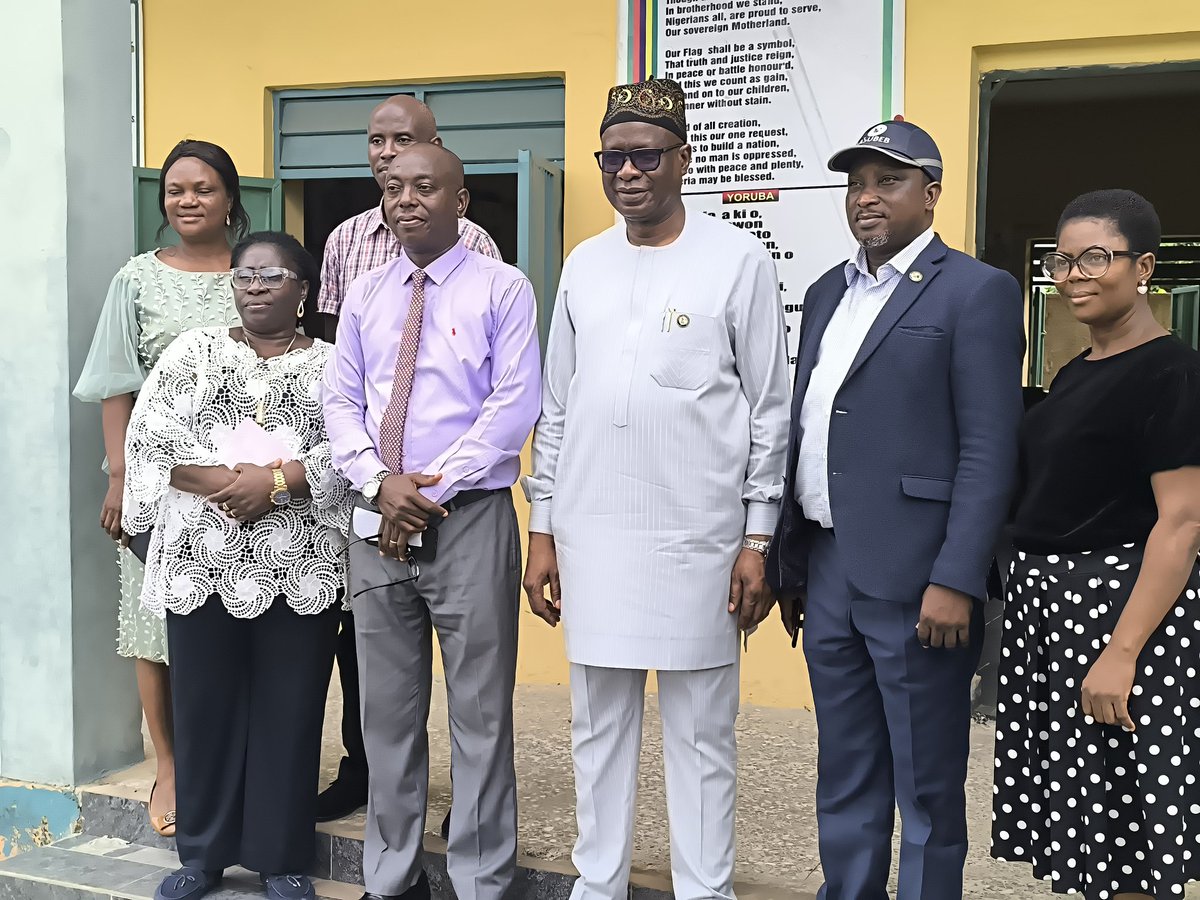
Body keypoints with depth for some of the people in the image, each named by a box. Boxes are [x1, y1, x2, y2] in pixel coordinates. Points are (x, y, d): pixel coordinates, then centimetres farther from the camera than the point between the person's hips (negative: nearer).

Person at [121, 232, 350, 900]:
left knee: (290, 707, 3)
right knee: (205, 702, 6)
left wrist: (277, 481, -17)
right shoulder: (193, 352, 10)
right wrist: (218, 483, -13)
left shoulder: (331, 362, 7)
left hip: (300, 563, -1)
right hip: (203, 559, 1)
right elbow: (149, 437, 1)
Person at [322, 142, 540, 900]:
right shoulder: (364, 296, 13)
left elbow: (515, 406, -9)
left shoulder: (502, 289, -2)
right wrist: (379, 484, -8)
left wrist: (432, 489, -13)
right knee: (388, 710, 12)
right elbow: (341, 402, 9)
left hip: (470, 518, -4)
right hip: (377, 522, 5)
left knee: (480, 714, 1)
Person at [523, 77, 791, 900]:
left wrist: (760, 538, -6)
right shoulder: (585, 264, 10)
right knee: (600, 725, 12)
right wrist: (543, 531, 10)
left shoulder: (738, 260, -2)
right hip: (592, 532, 4)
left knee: (700, 732, 5)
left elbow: (771, 409, -2)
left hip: (697, 535, -4)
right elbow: (557, 407, 12)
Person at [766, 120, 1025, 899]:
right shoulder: (828, 293, 16)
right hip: (827, 573, 7)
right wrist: (788, 561, 14)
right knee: (845, 782, 16)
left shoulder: (977, 292, -5)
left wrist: (956, 581, -18)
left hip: (914, 580, -6)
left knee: (927, 789, 5)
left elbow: (990, 450, -12)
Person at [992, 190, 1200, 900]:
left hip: (1124, 604, -9)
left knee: (1128, 835, 0)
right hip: (1049, 600, 9)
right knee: (1082, 828, 14)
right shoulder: (1076, 374, 15)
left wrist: (1122, 652, -25)